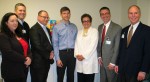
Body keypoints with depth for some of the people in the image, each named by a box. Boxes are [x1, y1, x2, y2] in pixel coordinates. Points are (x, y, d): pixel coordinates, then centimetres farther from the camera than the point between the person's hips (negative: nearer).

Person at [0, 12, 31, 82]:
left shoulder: (18, 35, 15)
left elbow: (27, 48, 14)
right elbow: (9, 53, -20)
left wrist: (29, 58, -7)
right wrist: (24, 60, -15)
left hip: (23, 70, 7)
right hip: (11, 72, -7)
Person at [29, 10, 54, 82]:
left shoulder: (47, 29, 16)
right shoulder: (34, 29, -12)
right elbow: (37, 46, -19)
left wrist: (51, 52, -1)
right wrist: (48, 55, -10)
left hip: (46, 61, 8)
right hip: (38, 62, -8)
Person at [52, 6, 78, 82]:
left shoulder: (74, 27, 7)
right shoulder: (57, 27, -3)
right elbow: (55, 44, -5)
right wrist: (57, 58, -10)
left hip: (72, 53, 3)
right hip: (62, 53, -3)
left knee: (71, 76, 13)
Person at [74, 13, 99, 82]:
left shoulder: (94, 31, 0)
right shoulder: (79, 32, 17)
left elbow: (93, 45, -10)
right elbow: (76, 44, 11)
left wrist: (84, 56, -12)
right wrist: (77, 55, -6)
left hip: (89, 60, -4)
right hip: (79, 61, 5)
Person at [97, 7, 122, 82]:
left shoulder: (117, 28, -12)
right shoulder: (100, 27, 7)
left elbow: (117, 47, -13)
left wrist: (113, 62, -13)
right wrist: (99, 57, 4)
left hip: (111, 62, -5)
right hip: (102, 61, 5)